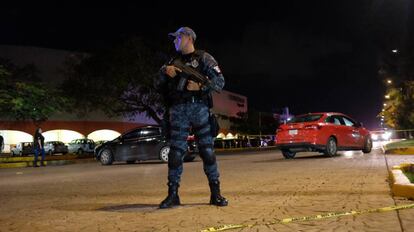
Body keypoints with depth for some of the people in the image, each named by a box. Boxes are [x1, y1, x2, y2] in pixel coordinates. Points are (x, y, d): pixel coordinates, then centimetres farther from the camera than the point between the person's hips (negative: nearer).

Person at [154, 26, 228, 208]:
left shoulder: (204, 58, 8)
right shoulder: (173, 61, 20)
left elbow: (220, 81, 0)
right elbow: (157, 85, 15)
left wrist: (201, 86, -16)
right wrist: (164, 71, -4)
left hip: (199, 108, -3)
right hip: (178, 110, 3)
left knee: (207, 150, -3)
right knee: (175, 152, -1)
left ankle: (215, 193, 5)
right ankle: (173, 195, 6)